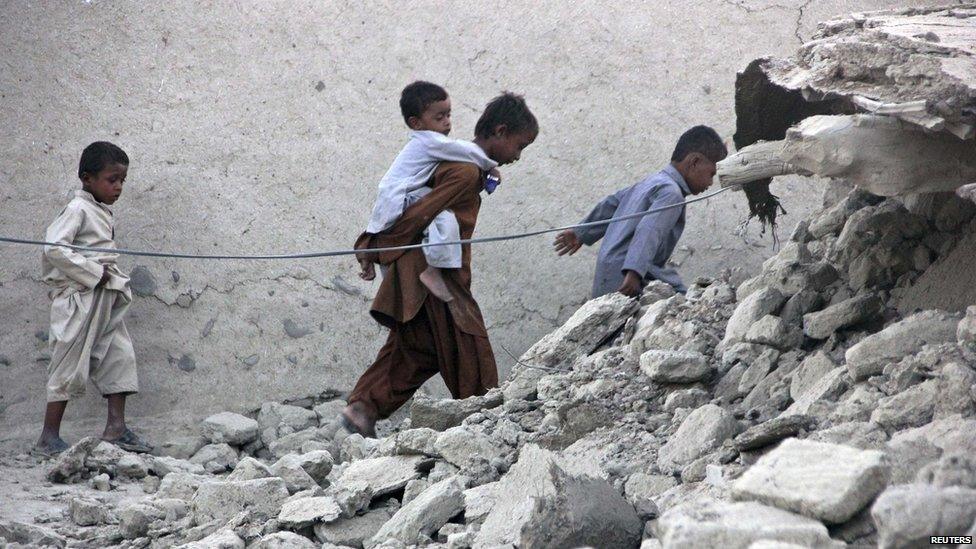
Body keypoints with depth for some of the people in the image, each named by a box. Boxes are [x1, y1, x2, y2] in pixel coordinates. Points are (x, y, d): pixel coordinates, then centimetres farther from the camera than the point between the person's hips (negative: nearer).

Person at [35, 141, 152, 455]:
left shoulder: (103, 213, 15)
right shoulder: (77, 210, -12)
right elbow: (54, 249, -23)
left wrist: (115, 280, 8)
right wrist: (94, 272, -20)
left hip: (106, 300, 9)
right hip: (80, 300, -9)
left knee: (120, 358, 4)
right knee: (70, 366, -3)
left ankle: (116, 429, 7)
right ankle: (49, 438, 5)